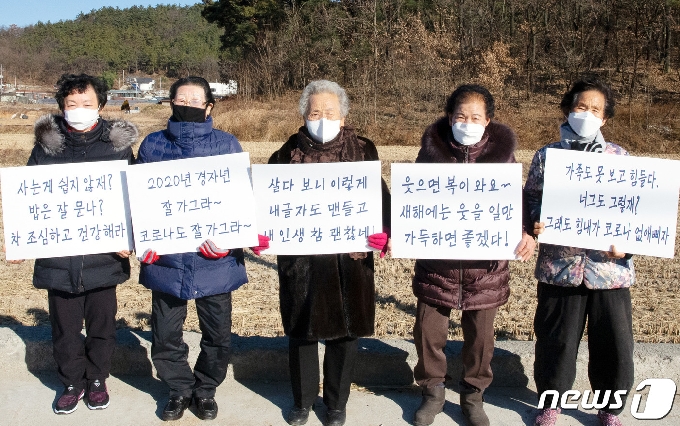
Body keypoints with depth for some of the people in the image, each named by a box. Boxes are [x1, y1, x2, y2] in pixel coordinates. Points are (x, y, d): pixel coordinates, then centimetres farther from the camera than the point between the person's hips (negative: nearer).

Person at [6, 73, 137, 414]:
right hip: (57, 259, 1)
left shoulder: (118, 145, -2)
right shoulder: (46, 146, 1)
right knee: (64, 328, 13)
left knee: (101, 325, 13)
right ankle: (72, 382, 33)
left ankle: (97, 379, 35)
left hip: (103, 258, -1)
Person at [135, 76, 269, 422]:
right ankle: (179, 389, 35)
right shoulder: (153, 145, 4)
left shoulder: (227, 145, 0)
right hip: (166, 259, 1)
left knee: (217, 334, 11)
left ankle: (206, 389, 35)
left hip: (214, 260, -1)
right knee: (165, 336, 11)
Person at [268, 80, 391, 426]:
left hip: (349, 259, 0)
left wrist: (383, 231, -20)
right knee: (300, 332, 12)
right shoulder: (288, 154, 2)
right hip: (300, 259, 0)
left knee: (344, 333, 11)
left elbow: (379, 197, -1)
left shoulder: (362, 151, 2)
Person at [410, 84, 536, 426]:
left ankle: (473, 395, 36)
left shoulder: (501, 151, -6)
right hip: (436, 260, 0)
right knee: (428, 330, 6)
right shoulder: (432, 149, -5)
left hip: (485, 263, 0)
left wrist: (524, 234, -19)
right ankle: (432, 392, 32)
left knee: (480, 334, 12)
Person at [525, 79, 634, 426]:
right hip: (560, 265, -1)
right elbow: (530, 200, 4)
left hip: (609, 267, 1)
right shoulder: (547, 155, 2)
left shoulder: (619, 157, 4)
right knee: (555, 339, 10)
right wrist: (536, 224, -17)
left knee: (614, 342, 8)